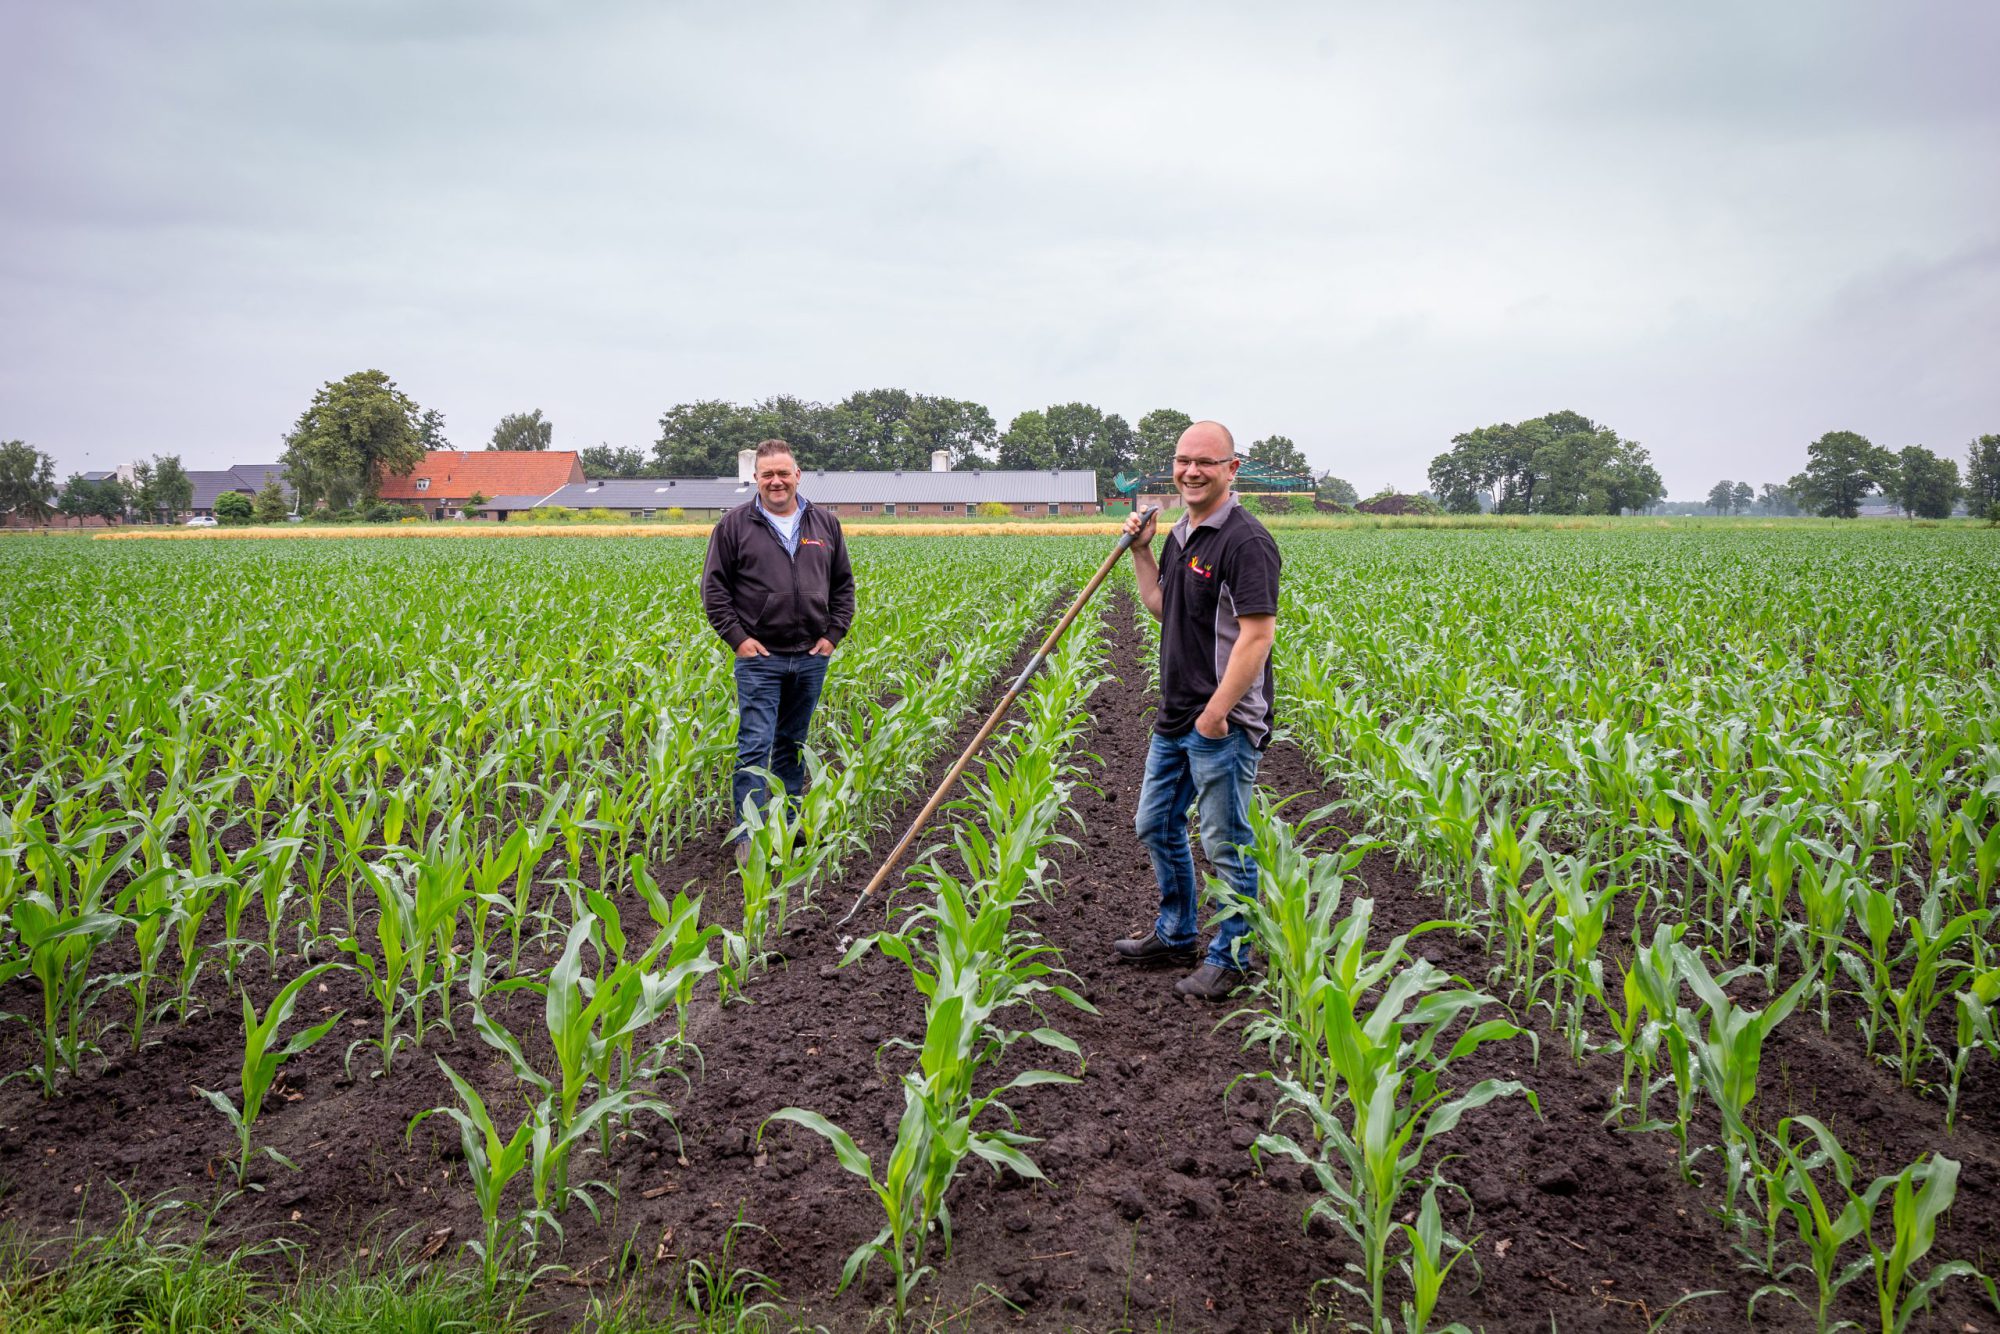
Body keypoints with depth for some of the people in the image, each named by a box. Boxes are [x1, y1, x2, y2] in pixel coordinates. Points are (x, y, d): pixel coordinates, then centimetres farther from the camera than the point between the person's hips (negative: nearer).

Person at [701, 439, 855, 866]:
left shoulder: (825, 524, 9)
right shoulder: (735, 525, -1)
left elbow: (844, 585, 15)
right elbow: (714, 587, 0)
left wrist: (834, 633, 4)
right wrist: (736, 637, -8)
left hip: (811, 658, 4)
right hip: (759, 657, -3)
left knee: (793, 746, 14)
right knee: (755, 747, -9)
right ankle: (748, 837, -7)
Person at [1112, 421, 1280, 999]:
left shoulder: (1244, 541, -17)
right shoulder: (1181, 534, 12)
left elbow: (1257, 633, -22)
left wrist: (1217, 712, -22)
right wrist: (1140, 551, 10)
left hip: (1224, 723, -10)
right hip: (1175, 715, 10)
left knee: (1226, 844, 1)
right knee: (1156, 825, 20)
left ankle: (1229, 958, 15)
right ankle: (1176, 935, 36)